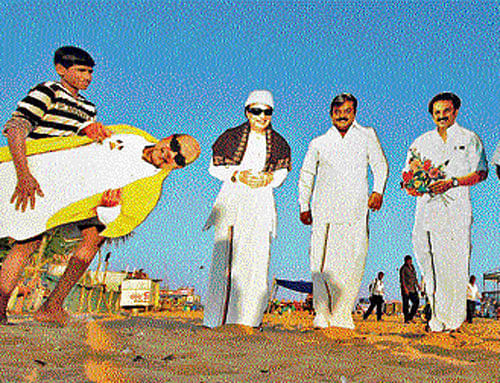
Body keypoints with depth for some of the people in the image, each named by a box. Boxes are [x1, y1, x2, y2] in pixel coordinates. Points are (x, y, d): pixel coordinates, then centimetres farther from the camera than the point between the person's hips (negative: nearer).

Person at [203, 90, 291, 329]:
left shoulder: (278, 143, 10)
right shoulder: (231, 137, 4)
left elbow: (282, 171, 18)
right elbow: (215, 167, 7)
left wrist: (270, 179, -4)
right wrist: (237, 176, -10)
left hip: (262, 202, 2)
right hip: (232, 199, -1)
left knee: (257, 257, -6)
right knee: (225, 255, -6)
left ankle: (248, 318, 1)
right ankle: (218, 318, 1)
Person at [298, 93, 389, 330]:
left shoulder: (367, 136, 14)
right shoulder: (319, 143, 14)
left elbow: (380, 165, 18)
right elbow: (306, 175, 20)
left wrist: (378, 191, 1)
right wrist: (304, 207, 14)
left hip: (356, 211, 0)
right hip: (325, 210, 0)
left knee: (353, 264, -5)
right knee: (322, 263, -6)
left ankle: (342, 316, 3)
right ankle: (322, 315, 2)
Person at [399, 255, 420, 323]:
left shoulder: (412, 267, 12)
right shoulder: (403, 268, -10)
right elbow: (402, 279, -16)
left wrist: (417, 285, 8)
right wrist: (405, 288, -23)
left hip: (412, 288, 7)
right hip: (405, 287, -7)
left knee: (416, 302, -2)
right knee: (406, 304, -3)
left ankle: (410, 317, 9)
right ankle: (406, 319, 4)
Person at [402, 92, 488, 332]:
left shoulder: (469, 139, 11)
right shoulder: (422, 142, 19)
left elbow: (481, 173, 3)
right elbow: (408, 173, 19)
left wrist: (452, 182, -12)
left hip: (456, 208, -2)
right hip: (427, 207, 3)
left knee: (455, 263, -7)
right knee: (430, 263, -2)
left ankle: (453, 318, 1)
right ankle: (437, 317, 6)